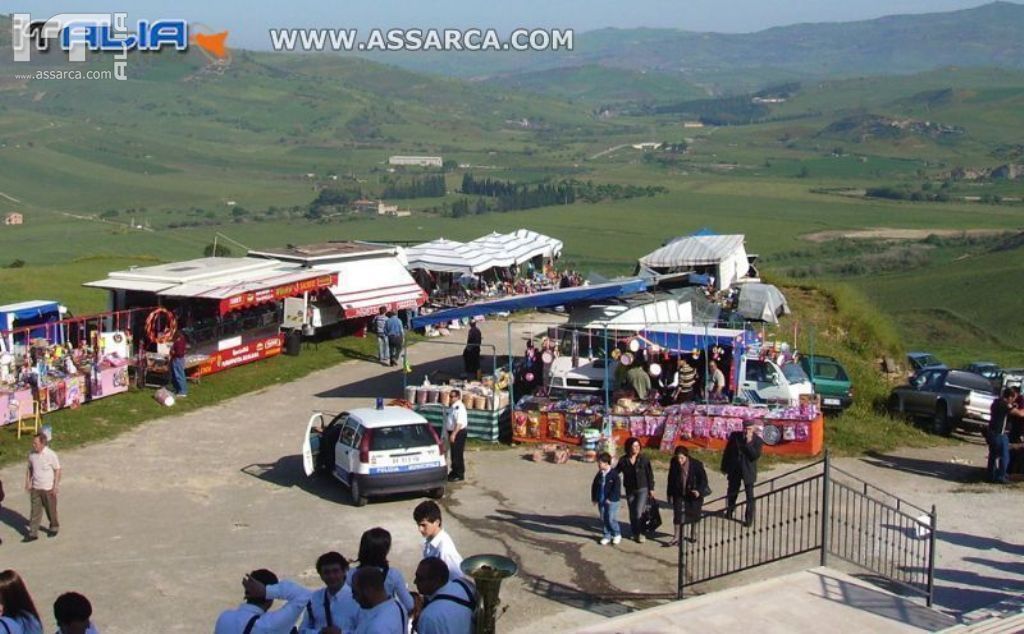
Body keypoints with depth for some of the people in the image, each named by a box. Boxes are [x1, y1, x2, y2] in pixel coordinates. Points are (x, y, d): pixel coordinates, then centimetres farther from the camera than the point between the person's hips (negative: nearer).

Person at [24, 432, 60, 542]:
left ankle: (54, 527, 33)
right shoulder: (31, 454, -4)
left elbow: (57, 470, -10)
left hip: (48, 488, -4)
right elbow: (29, 468, 10)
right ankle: (33, 533, 9)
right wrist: (28, 482, 4)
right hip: (35, 488, 4)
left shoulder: (51, 455, -17)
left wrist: (56, 486, -12)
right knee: (35, 511, 5)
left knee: (51, 510, 12)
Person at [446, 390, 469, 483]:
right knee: (453, 453, 18)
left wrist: (453, 434, -28)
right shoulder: (452, 406, 12)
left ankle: (460, 475, 3)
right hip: (452, 432, 10)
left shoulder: (459, 407, -20)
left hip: (459, 432, -10)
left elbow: (459, 423, -26)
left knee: (458, 454, -4)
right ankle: (455, 471, 30)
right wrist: (448, 432, 21)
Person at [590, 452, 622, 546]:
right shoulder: (599, 474, 7)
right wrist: (594, 498, 11)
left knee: (611, 519, -7)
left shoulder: (614, 474, -13)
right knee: (603, 519, 8)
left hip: (612, 501, -6)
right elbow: (594, 486, 16)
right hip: (601, 501, 6)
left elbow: (617, 488, -15)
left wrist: (610, 498, -17)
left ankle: (617, 534, 13)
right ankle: (607, 536, 19)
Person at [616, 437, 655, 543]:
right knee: (632, 513, 11)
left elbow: (650, 474, -1)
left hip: (643, 489, -3)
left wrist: (651, 488, 0)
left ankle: (641, 533, 2)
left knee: (639, 512, -13)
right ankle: (634, 533, 28)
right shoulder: (623, 460, -5)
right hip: (630, 490, 3)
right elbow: (616, 472, 4)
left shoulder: (644, 459, -8)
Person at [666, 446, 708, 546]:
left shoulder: (696, 464, -21)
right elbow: (671, 479, 0)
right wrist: (669, 493, 5)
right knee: (677, 515, -5)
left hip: (693, 494, -1)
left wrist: (699, 491, -24)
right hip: (679, 494, 1)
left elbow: (703, 479, -12)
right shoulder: (674, 464, -13)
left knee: (693, 514, 17)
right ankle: (676, 537, 1)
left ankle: (693, 534, 39)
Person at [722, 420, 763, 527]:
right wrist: (724, 467, 5)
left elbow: (755, 456, -21)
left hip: (748, 471, -3)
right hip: (734, 470, 3)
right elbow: (727, 451, 4)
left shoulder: (758, 441, -10)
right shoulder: (735, 435, -4)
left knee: (749, 495, -2)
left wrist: (749, 442, -28)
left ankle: (749, 519, 3)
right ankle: (730, 510, 40)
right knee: (732, 492, 17)